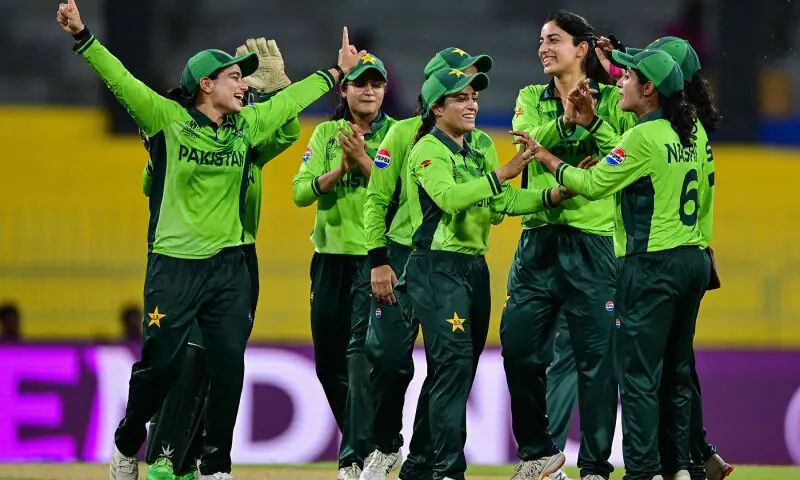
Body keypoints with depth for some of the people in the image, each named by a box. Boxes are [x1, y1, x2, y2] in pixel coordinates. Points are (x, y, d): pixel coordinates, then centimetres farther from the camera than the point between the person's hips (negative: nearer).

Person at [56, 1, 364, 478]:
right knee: (161, 364, -2)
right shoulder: (168, 119, -5)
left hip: (230, 266, 4)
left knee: (229, 368, -1)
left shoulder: (248, 125, 9)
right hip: (175, 265, -4)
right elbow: (121, 80, -12)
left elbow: (291, 99, 22)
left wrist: (337, 72, 30)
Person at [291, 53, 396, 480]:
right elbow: (301, 192, -1)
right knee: (328, 362, 10)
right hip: (331, 256, 5)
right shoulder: (326, 134, 9)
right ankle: (362, 439, 27)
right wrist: (341, 169, -14)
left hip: (375, 256, -5)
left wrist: (364, 160, -19)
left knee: (362, 351, -17)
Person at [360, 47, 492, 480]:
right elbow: (376, 198, -1)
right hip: (404, 257, -3)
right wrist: (378, 261, -7)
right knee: (390, 359, -4)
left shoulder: (480, 144, 10)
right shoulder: (404, 134, 1)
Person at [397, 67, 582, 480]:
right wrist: (501, 174, -28)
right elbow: (449, 197, -24)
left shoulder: (478, 154, 17)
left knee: (462, 370, 10)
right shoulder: (428, 151, -8)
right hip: (438, 268, -9)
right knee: (454, 364, -17)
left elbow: (504, 201, 7)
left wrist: (553, 196, -6)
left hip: (475, 267, 9)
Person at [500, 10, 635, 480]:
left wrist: (592, 122, -18)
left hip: (594, 241, -4)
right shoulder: (532, 98, 13)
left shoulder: (613, 99, 4)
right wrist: (565, 121, -23)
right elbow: (526, 142, -7)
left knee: (595, 355, -4)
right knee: (518, 345, 4)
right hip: (539, 239, 4)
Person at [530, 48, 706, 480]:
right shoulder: (682, 137, 11)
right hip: (692, 260, 8)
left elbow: (593, 185, -9)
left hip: (652, 265, -8)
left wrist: (549, 159, 4)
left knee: (639, 374, -6)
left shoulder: (643, 137, -13)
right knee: (675, 371, 13)